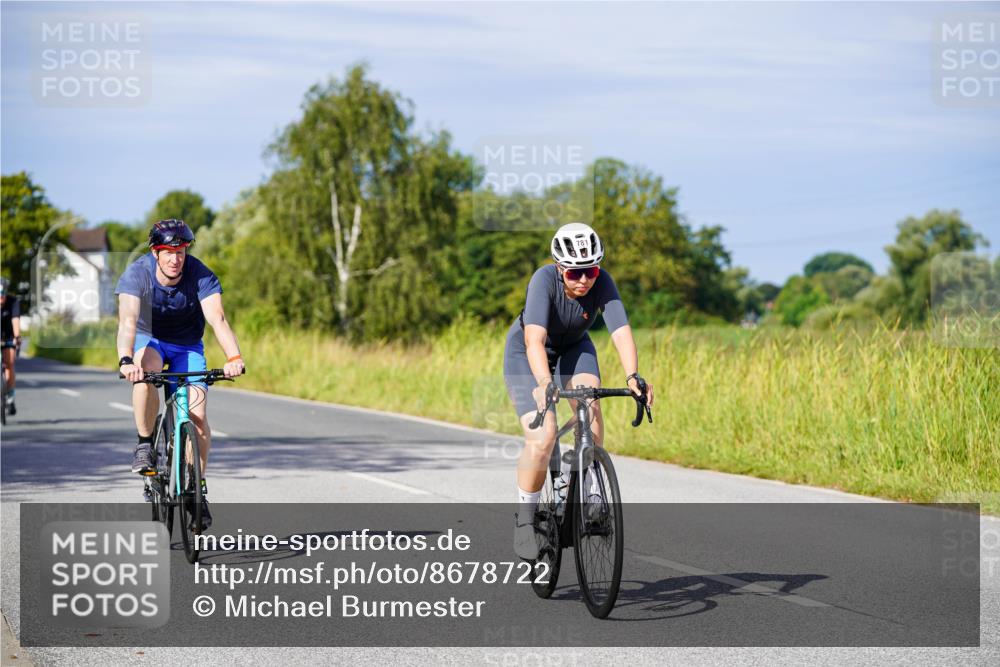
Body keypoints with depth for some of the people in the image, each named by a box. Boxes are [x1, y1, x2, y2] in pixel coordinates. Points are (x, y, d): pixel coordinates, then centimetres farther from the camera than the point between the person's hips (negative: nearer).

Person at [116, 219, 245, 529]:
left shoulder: (200, 275, -24)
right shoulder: (136, 274, -26)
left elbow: (217, 318, -36)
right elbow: (128, 320, -39)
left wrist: (234, 357, -54)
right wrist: (126, 360, -58)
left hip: (187, 346, 1)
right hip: (149, 339, -1)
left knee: (197, 415, -14)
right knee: (145, 372, -37)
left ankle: (198, 487, 4)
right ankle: (145, 444, -16)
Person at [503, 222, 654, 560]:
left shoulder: (602, 283, -26)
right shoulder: (544, 280, -34)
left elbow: (621, 332, -36)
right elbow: (534, 339, -45)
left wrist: (632, 376, -54)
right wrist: (545, 384, -61)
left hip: (573, 349, 3)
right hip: (526, 355, -3)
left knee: (590, 404, -28)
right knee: (542, 438, -20)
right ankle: (525, 518, 0)